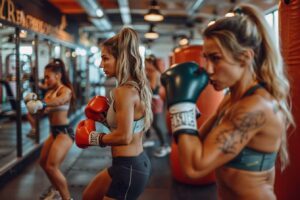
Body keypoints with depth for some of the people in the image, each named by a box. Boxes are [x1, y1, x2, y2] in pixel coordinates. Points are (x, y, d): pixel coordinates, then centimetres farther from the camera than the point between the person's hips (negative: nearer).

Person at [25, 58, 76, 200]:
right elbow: (45, 108, 6)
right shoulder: (50, 91, 11)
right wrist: (32, 101, -11)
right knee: (43, 162, 21)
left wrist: (41, 103, -55)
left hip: (64, 132, -10)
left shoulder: (65, 90, -14)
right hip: (54, 131, 10)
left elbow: (59, 101, -38)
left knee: (52, 166, -16)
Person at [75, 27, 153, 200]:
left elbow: (124, 136, -27)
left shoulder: (124, 91, -23)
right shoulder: (137, 86, 5)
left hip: (128, 168, -10)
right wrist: (107, 116, 6)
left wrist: (94, 138, -12)